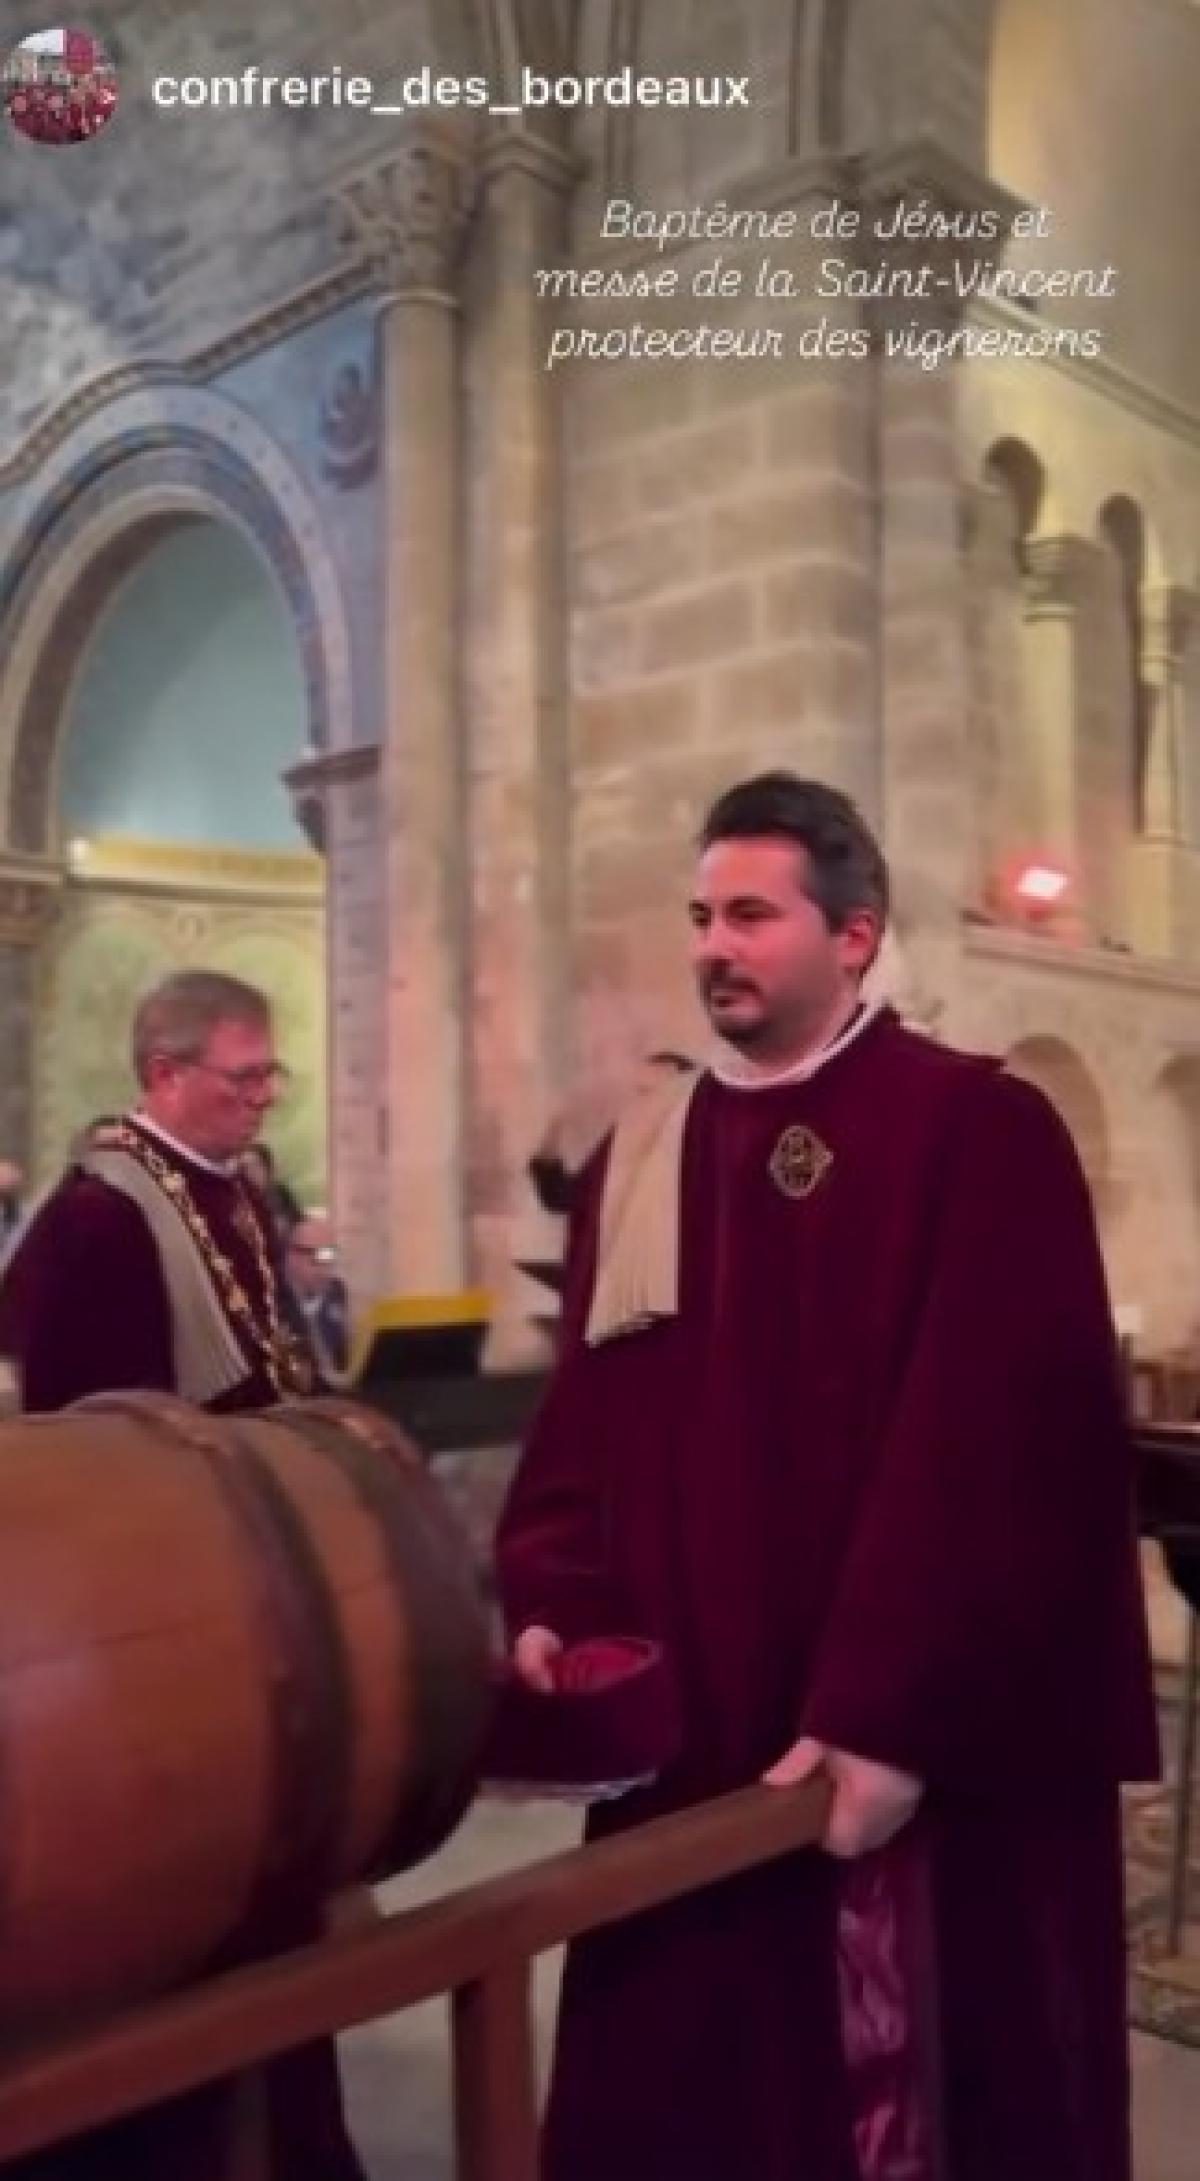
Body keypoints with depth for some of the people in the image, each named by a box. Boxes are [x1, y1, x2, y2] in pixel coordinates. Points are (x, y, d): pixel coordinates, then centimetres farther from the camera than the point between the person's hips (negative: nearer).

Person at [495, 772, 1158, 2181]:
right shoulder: (637, 1160, 10)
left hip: (926, 1750, -5)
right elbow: (586, 1425, 9)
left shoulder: (981, 1134, -8)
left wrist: (891, 1714, -19)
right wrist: (552, 1611, -7)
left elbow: (1001, 1445, -15)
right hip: (689, 1733, 5)